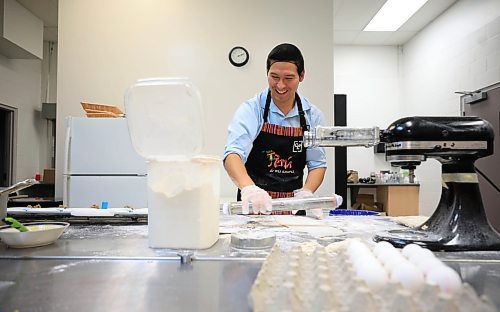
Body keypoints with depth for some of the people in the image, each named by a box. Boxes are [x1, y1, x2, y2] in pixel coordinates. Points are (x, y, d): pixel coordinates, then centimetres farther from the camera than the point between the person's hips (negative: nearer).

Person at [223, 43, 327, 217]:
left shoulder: (313, 115, 7)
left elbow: (317, 163, 10)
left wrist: (306, 192, -10)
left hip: (294, 207, 3)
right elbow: (233, 154, -17)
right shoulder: (252, 109, -3)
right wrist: (248, 187, -36)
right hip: (253, 207, -2)